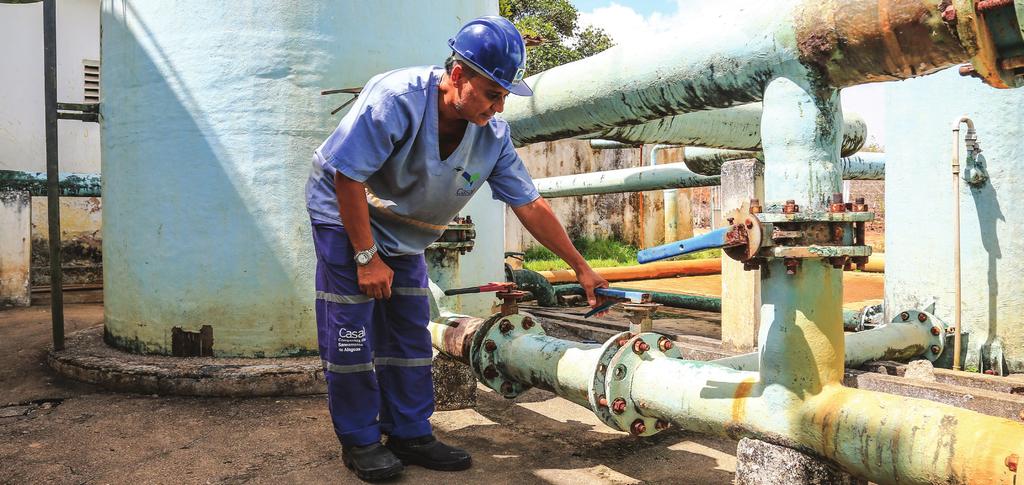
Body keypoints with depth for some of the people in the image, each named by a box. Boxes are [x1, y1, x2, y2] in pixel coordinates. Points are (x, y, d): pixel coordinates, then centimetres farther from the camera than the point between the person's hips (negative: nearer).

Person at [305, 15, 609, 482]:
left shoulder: (493, 134, -14)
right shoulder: (397, 98, -31)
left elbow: (530, 206, -8)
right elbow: (347, 177, -27)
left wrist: (580, 267, -6)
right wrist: (367, 257, -23)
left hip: (403, 233, 6)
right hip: (344, 213, -5)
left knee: (410, 333, 5)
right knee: (351, 331, -6)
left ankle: (410, 434, 16)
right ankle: (359, 440, 8)